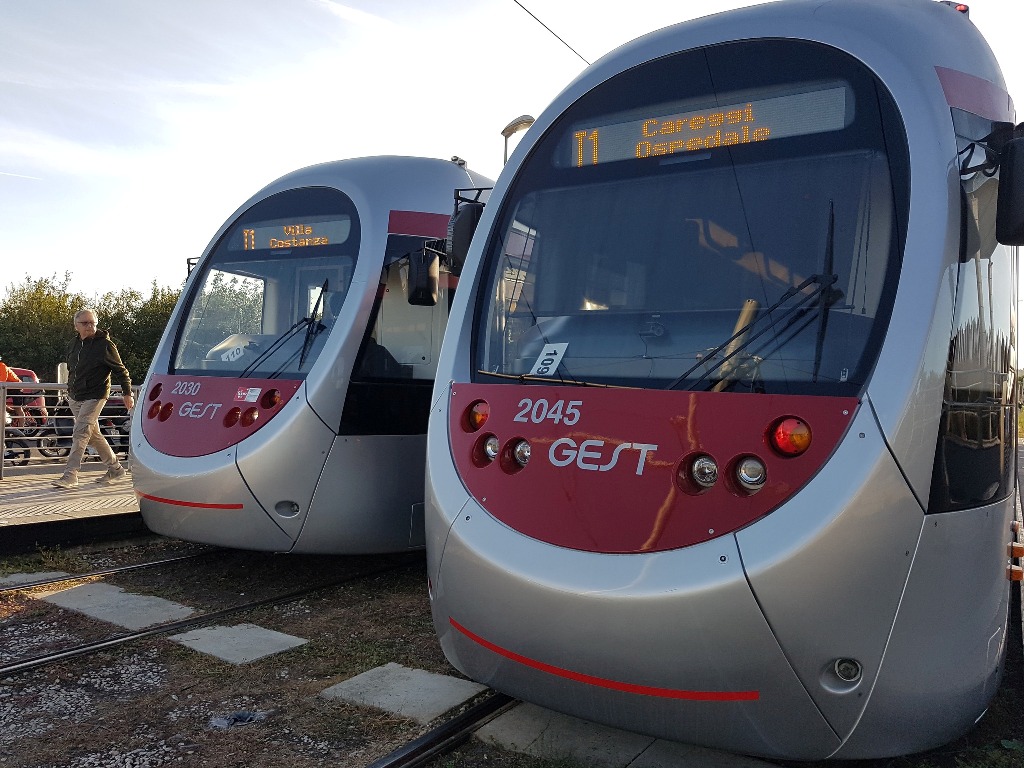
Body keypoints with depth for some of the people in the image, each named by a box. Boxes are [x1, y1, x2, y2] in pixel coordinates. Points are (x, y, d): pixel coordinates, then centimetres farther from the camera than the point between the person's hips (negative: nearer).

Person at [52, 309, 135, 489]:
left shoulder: (104, 345, -11)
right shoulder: (75, 342, 9)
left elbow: (120, 370, -7)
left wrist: (127, 393, -9)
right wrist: (71, 388, 26)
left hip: (94, 397, -8)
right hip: (74, 397, 8)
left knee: (80, 434, -14)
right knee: (93, 435, 13)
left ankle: (70, 474, -11)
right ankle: (115, 468, 25)